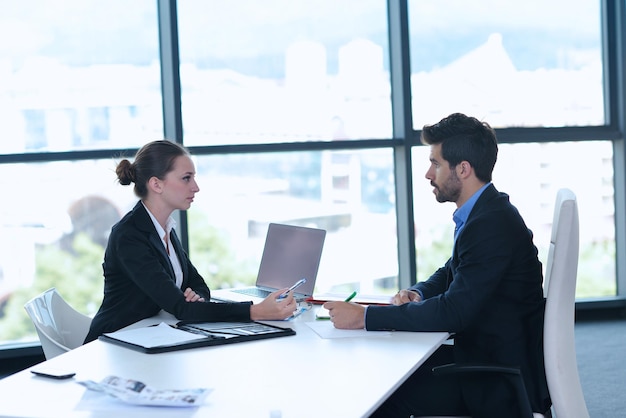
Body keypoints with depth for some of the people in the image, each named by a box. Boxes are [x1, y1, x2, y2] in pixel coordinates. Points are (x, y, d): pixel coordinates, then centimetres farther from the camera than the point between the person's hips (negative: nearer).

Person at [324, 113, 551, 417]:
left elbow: (453, 311, -27)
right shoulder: (485, 213, 9)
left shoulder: (492, 224, -23)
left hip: (500, 383, -9)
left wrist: (364, 317, -24)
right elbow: (450, 273, 22)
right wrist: (416, 294, -1)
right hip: (482, 355, 9)